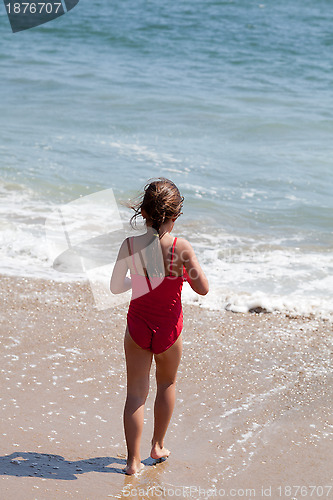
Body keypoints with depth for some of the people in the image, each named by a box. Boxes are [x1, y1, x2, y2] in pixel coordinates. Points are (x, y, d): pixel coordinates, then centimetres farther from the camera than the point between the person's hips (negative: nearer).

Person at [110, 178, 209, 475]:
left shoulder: (130, 245, -15)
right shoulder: (181, 248, -21)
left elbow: (116, 287, -4)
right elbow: (203, 289, -13)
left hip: (138, 325, 1)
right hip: (169, 328, -1)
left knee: (136, 392, 10)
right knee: (167, 384, 24)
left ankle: (133, 460, 12)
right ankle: (158, 446, 37)